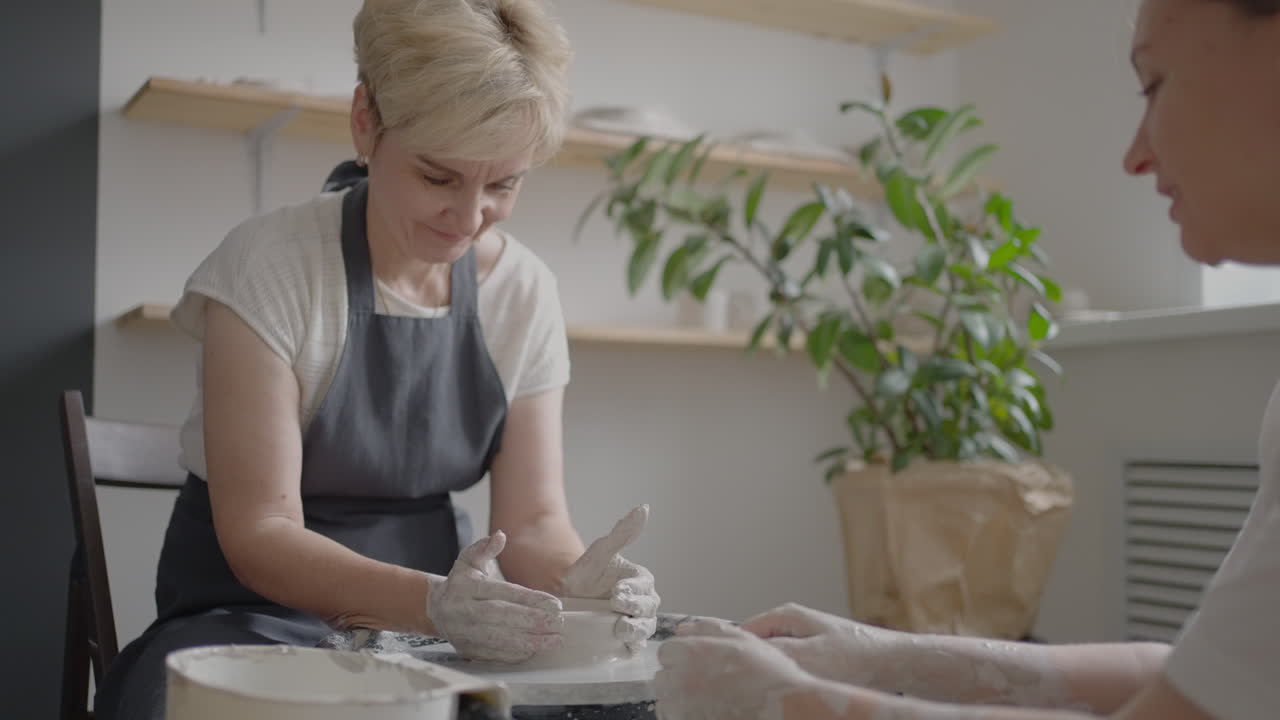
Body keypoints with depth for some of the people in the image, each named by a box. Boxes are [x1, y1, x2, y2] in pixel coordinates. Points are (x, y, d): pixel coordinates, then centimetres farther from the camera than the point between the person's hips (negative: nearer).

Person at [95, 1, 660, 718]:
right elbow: (258, 530, -18)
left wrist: (577, 581, -27)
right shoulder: (270, 264, -14)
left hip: (441, 615, 4)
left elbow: (533, 516, -3)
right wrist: (431, 602, -35)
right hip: (260, 611, -3)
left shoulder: (526, 290, -2)